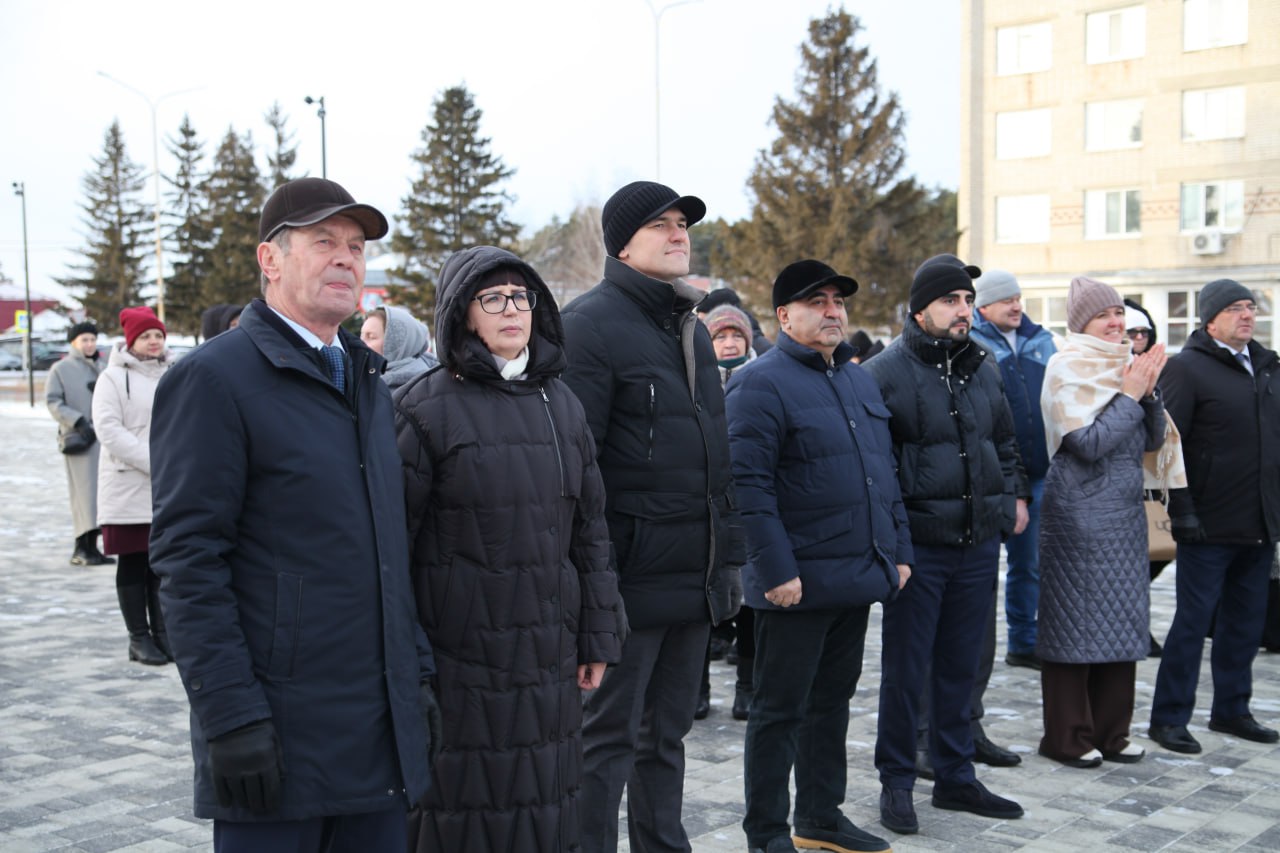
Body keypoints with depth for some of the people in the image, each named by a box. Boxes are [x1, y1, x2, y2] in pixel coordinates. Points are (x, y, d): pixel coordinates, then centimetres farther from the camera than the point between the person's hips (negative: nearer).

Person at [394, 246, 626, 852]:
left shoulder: (560, 406, 10)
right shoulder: (427, 408, -6)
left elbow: (589, 529, 12)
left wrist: (598, 638, 10)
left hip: (548, 661, 5)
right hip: (457, 659, -5)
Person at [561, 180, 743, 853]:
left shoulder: (692, 329, 17)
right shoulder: (591, 323, -10)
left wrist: (728, 555, 18)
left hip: (696, 581, 8)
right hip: (631, 578, -8)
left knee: (667, 734, 17)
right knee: (609, 739, 2)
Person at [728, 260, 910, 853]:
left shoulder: (859, 380, 15)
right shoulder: (762, 383, -11)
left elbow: (884, 472, 20)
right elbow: (748, 485, -18)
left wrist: (899, 551, 15)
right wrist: (777, 570, -21)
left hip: (859, 578, 8)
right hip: (799, 583, -8)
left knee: (832, 701, 18)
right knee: (781, 710, 2)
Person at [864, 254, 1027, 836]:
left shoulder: (982, 368, 11)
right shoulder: (887, 372, -8)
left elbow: (1004, 439, 24)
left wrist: (1014, 494, 14)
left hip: (978, 542, 6)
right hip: (917, 545, -5)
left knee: (960, 666, 14)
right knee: (905, 670, 3)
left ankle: (955, 777, 26)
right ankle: (896, 783, 16)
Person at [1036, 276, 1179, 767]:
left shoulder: (1127, 364, 12)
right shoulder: (1067, 370, -8)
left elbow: (1154, 440, 9)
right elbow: (1089, 442, -17)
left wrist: (1148, 393, -5)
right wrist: (1129, 395, -12)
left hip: (1126, 513, 7)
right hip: (1078, 514, -7)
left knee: (1121, 623, 10)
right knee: (1074, 625, -1)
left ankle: (1110, 731, 21)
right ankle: (1066, 738, 10)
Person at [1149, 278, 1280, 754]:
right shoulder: (1188, 367, -8)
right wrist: (1181, 510, -18)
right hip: (1210, 524, -7)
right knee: (1194, 621, -1)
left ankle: (1231, 710, 28)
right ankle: (1168, 719, 9)